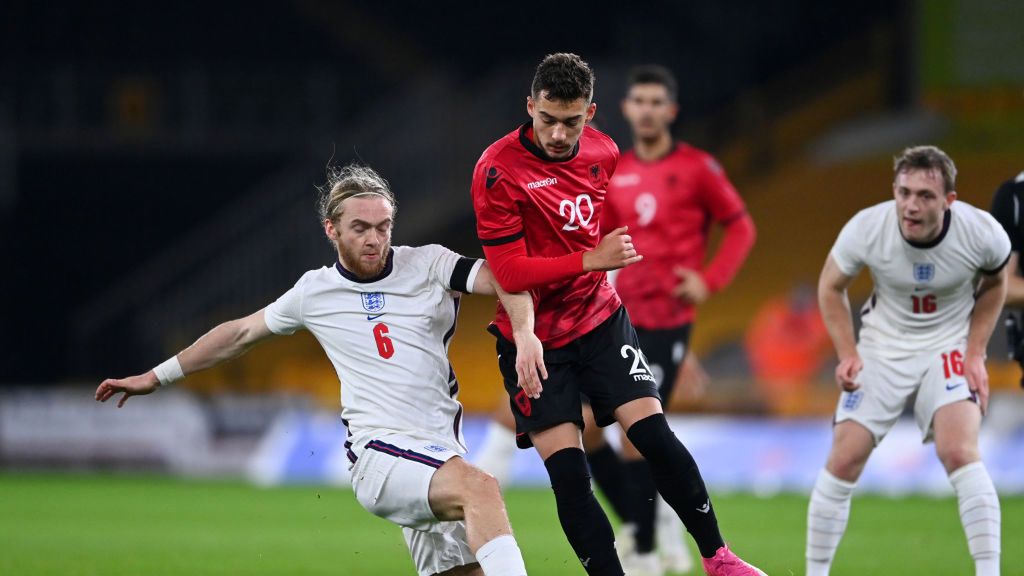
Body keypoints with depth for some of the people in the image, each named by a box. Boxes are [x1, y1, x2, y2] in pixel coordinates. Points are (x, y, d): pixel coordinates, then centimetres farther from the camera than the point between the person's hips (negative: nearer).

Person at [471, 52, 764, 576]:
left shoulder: (603, 153, -1)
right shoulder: (497, 171, -19)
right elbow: (508, 273, -23)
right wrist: (592, 259, -27)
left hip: (600, 320, 4)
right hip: (533, 336, -4)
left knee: (655, 435, -7)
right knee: (567, 473, -10)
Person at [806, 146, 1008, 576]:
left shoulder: (982, 233, -21)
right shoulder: (865, 229, -21)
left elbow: (993, 284, 3)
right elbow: (830, 287, 0)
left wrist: (975, 354, -5)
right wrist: (848, 355, -9)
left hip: (949, 346, -1)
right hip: (883, 346, 1)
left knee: (959, 452, -23)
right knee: (844, 459, -6)